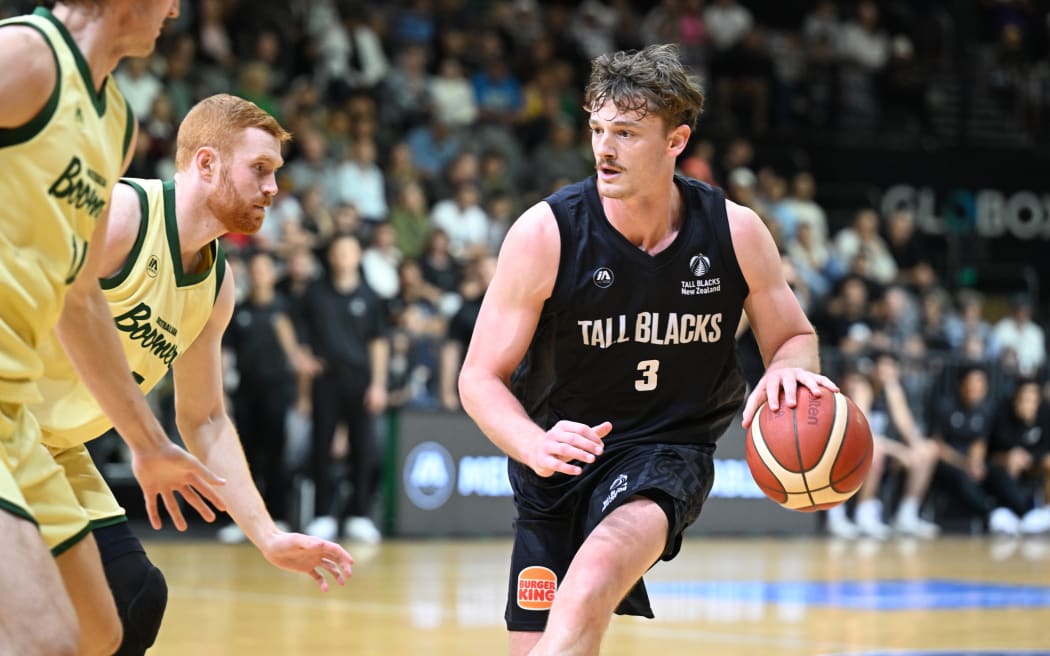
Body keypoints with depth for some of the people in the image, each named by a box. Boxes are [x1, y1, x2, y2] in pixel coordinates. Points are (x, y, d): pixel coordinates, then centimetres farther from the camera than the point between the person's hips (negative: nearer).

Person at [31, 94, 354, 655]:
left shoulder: (216, 284, 7)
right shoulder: (120, 214, -20)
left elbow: (203, 421, 15)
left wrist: (268, 537, 9)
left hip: (56, 451, 9)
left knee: (136, 597, 3)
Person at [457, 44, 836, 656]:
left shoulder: (734, 231, -10)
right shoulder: (546, 232, -15)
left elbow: (795, 336, 6)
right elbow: (481, 376, -10)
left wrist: (790, 372, -20)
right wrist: (535, 447, -31)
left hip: (667, 450, -1)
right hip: (560, 449, 2)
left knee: (594, 580, -33)